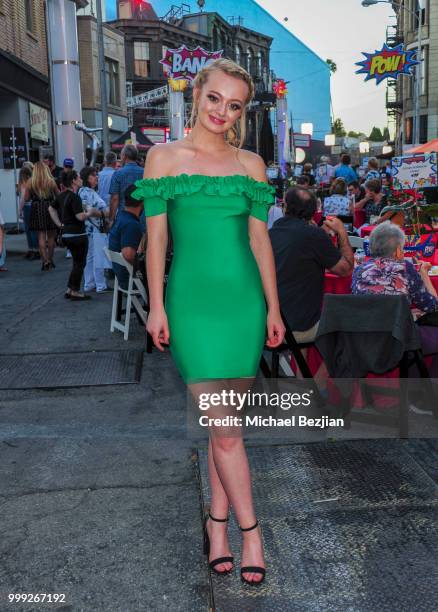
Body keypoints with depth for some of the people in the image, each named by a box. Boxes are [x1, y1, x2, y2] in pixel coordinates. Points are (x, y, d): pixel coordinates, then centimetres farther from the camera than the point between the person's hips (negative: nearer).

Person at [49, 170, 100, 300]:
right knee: (80, 263, 3)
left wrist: (59, 224, 17)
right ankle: (75, 292, 9)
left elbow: (51, 208, 21)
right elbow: (80, 216, -24)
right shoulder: (74, 197, -17)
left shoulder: (62, 196, 10)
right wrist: (90, 212, -6)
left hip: (66, 234, 9)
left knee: (77, 263, 18)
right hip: (77, 234, -9)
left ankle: (70, 290, 20)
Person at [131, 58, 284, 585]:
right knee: (222, 425, -3)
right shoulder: (163, 157, 3)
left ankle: (218, 520, 25)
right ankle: (249, 529, 13)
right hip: (192, 299, -2)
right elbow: (156, 235, 2)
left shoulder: (250, 164, 9)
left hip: (244, 299, 3)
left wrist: (273, 308, 7)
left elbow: (260, 238, 10)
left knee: (223, 421, 8)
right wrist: (156, 306, -2)